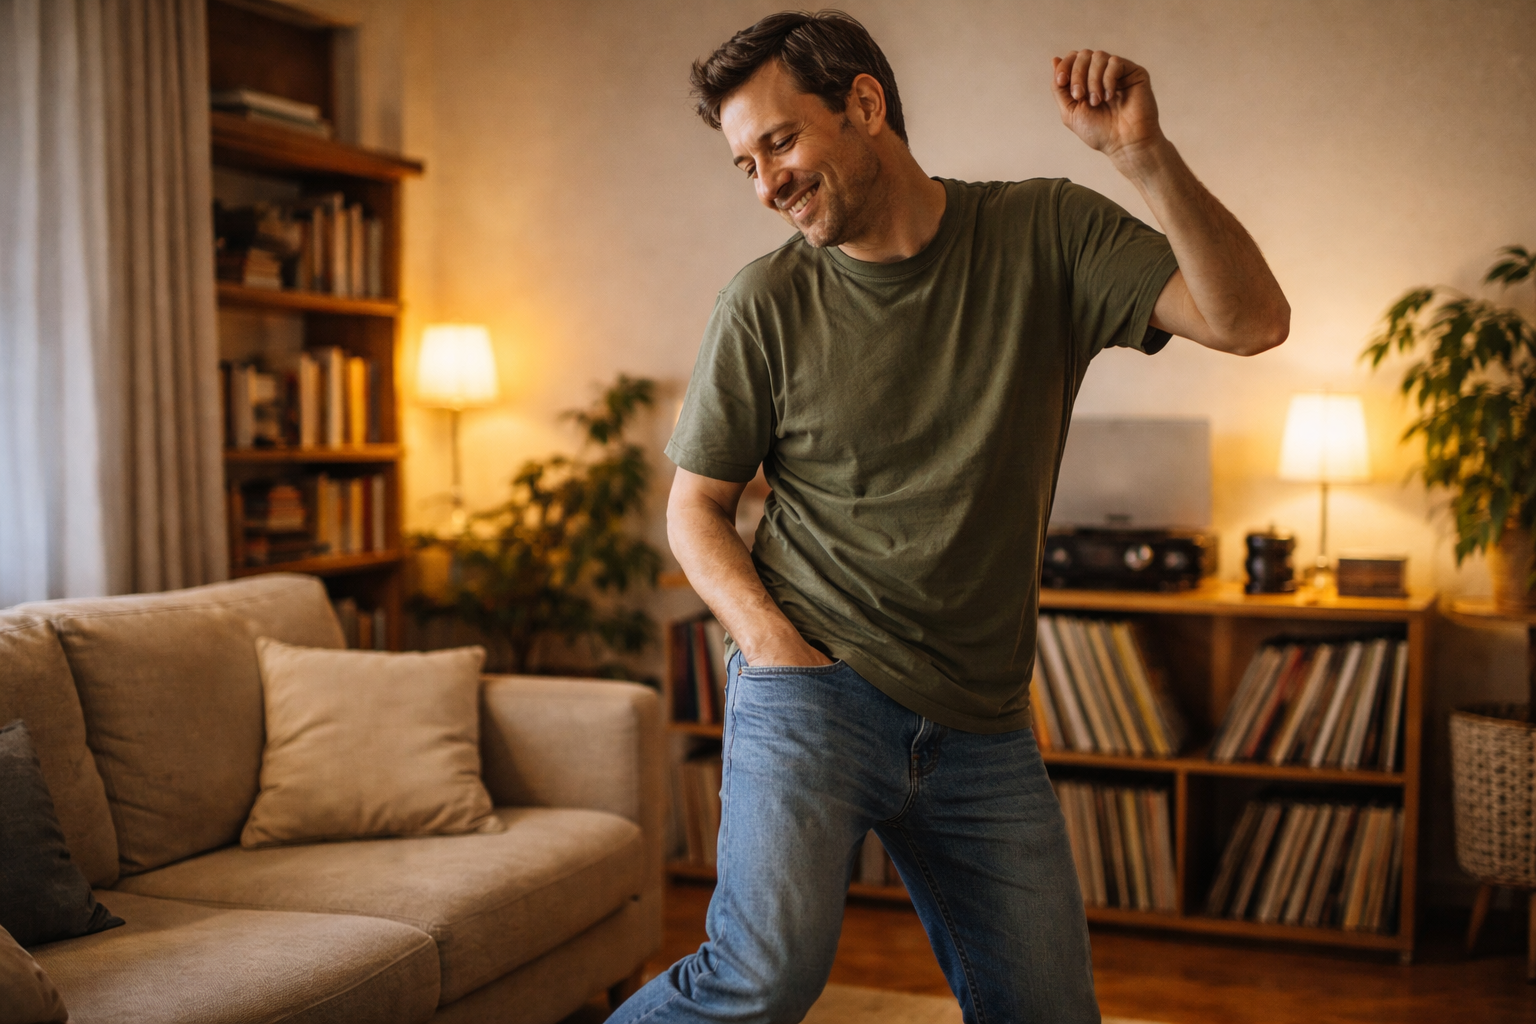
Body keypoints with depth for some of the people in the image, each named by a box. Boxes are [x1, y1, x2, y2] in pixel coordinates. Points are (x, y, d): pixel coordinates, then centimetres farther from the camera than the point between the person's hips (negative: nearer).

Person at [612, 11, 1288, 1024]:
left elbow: (1251, 320, -9)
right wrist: (774, 644, -11)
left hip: (983, 727, 3)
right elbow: (696, 505, 5)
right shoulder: (766, 304, -2)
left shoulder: (1046, 235, 0)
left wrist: (1144, 154, -22)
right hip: (812, 691, -2)